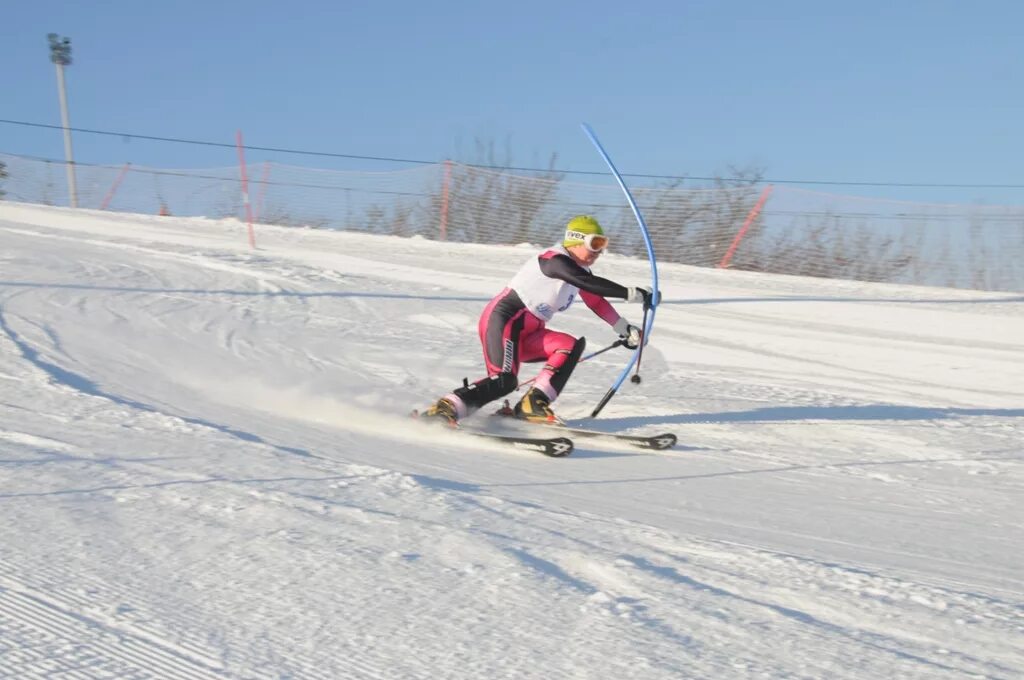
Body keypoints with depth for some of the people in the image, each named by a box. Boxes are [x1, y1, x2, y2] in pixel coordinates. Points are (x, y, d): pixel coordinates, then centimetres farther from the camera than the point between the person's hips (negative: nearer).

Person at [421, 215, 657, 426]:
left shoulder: (580, 270, 14)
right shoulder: (554, 259, -16)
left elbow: (596, 301, 25)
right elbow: (589, 283, -29)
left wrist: (624, 329, 22)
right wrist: (631, 293, -29)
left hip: (529, 334, 9)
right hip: (503, 319, -9)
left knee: (573, 345, -11)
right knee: (504, 381, -26)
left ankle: (533, 404, -16)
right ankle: (446, 407, -18)